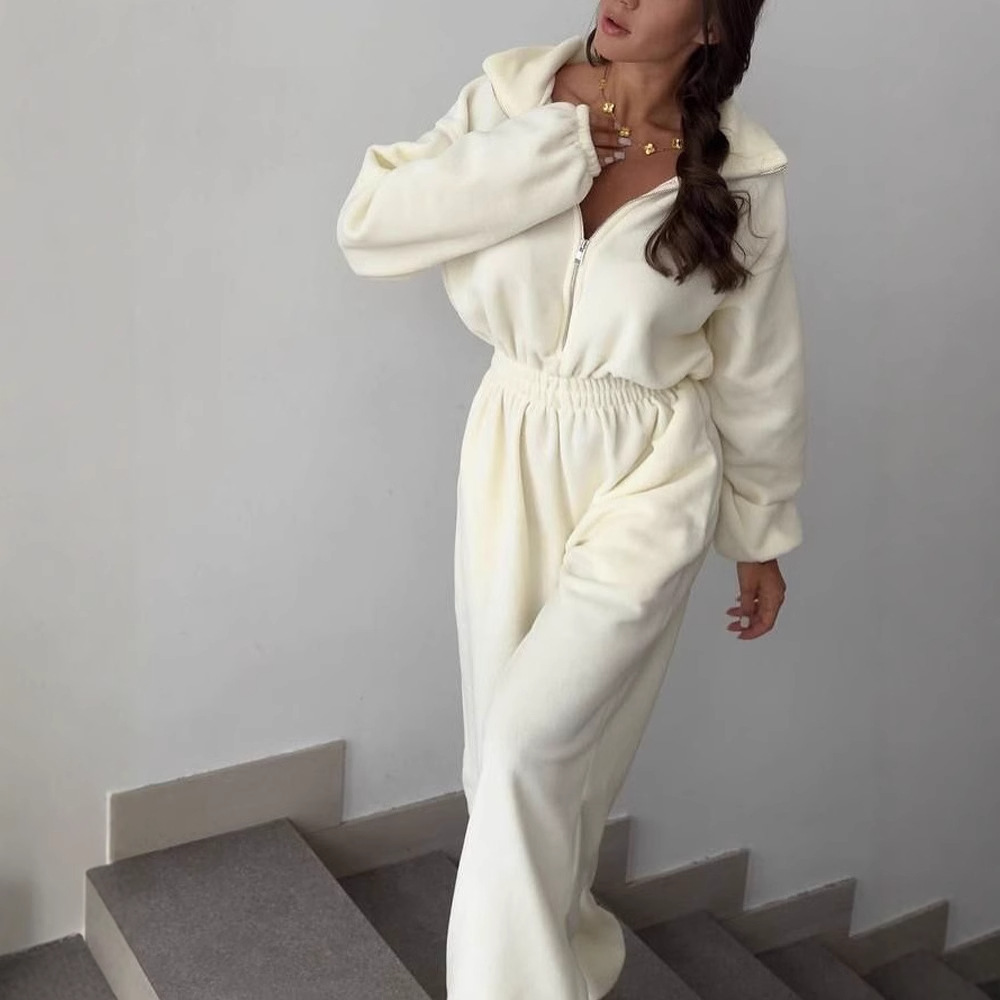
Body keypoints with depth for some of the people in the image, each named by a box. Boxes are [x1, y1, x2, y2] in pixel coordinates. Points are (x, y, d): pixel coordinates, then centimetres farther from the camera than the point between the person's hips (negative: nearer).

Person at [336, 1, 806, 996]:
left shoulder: (739, 175, -11)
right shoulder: (513, 94, -6)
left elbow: (760, 379, -1)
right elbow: (369, 223, -18)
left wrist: (763, 537, 8)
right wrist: (556, 149, -23)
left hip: (646, 484, -3)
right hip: (508, 463, 4)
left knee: (530, 748, -13)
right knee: (509, 750, 14)